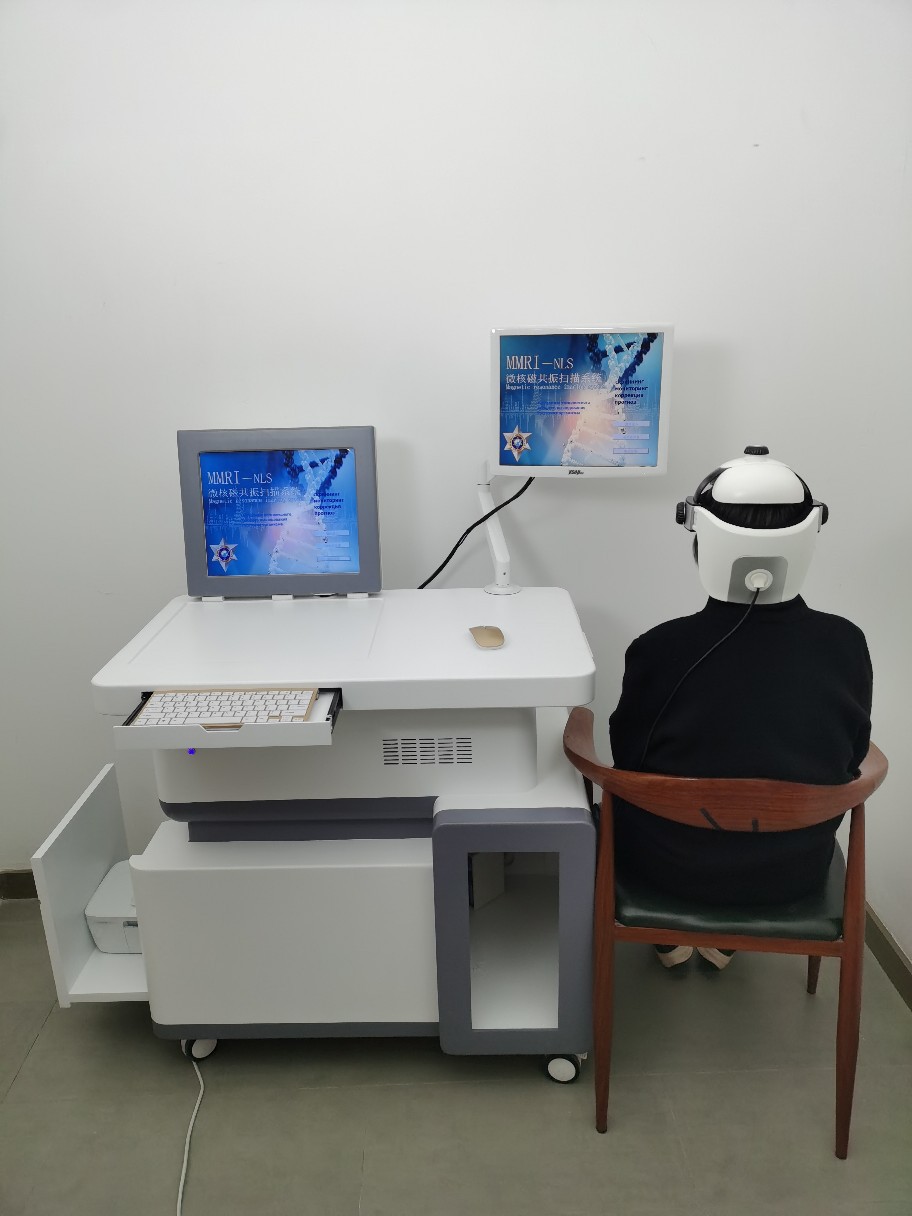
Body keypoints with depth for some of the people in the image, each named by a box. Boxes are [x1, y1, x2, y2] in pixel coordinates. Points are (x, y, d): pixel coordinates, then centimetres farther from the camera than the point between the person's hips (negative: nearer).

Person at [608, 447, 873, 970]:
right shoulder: (847, 646, -18)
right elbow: (850, 759, -2)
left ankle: (670, 937, 39)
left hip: (673, 865, -2)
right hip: (796, 868, 3)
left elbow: (628, 760, -10)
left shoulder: (660, 650, -26)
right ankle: (725, 937, 40)